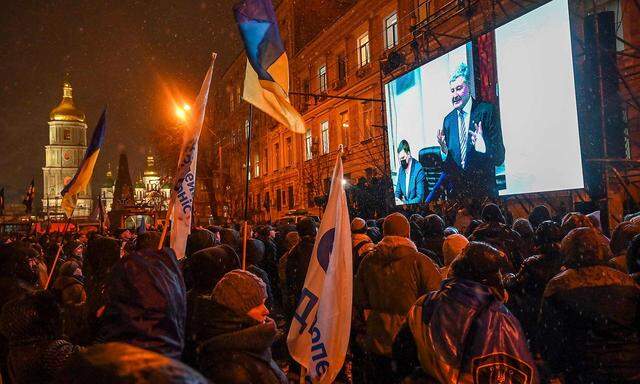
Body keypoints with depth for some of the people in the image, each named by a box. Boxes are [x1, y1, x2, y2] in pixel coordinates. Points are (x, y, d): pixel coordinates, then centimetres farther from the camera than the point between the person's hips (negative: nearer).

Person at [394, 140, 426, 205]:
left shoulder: (418, 170, -16)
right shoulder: (401, 169, 5)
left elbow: (420, 198, -17)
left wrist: (404, 203, -26)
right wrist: (396, 199, -8)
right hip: (404, 202, 5)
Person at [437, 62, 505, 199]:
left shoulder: (487, 111, -7)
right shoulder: (448, 120, 7)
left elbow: (500, 158, -12)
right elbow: (446, 166, 9)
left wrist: (482, 145, -31)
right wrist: (444, 150, -12)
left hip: (484, 190, -4)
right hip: (457, 191, 4)